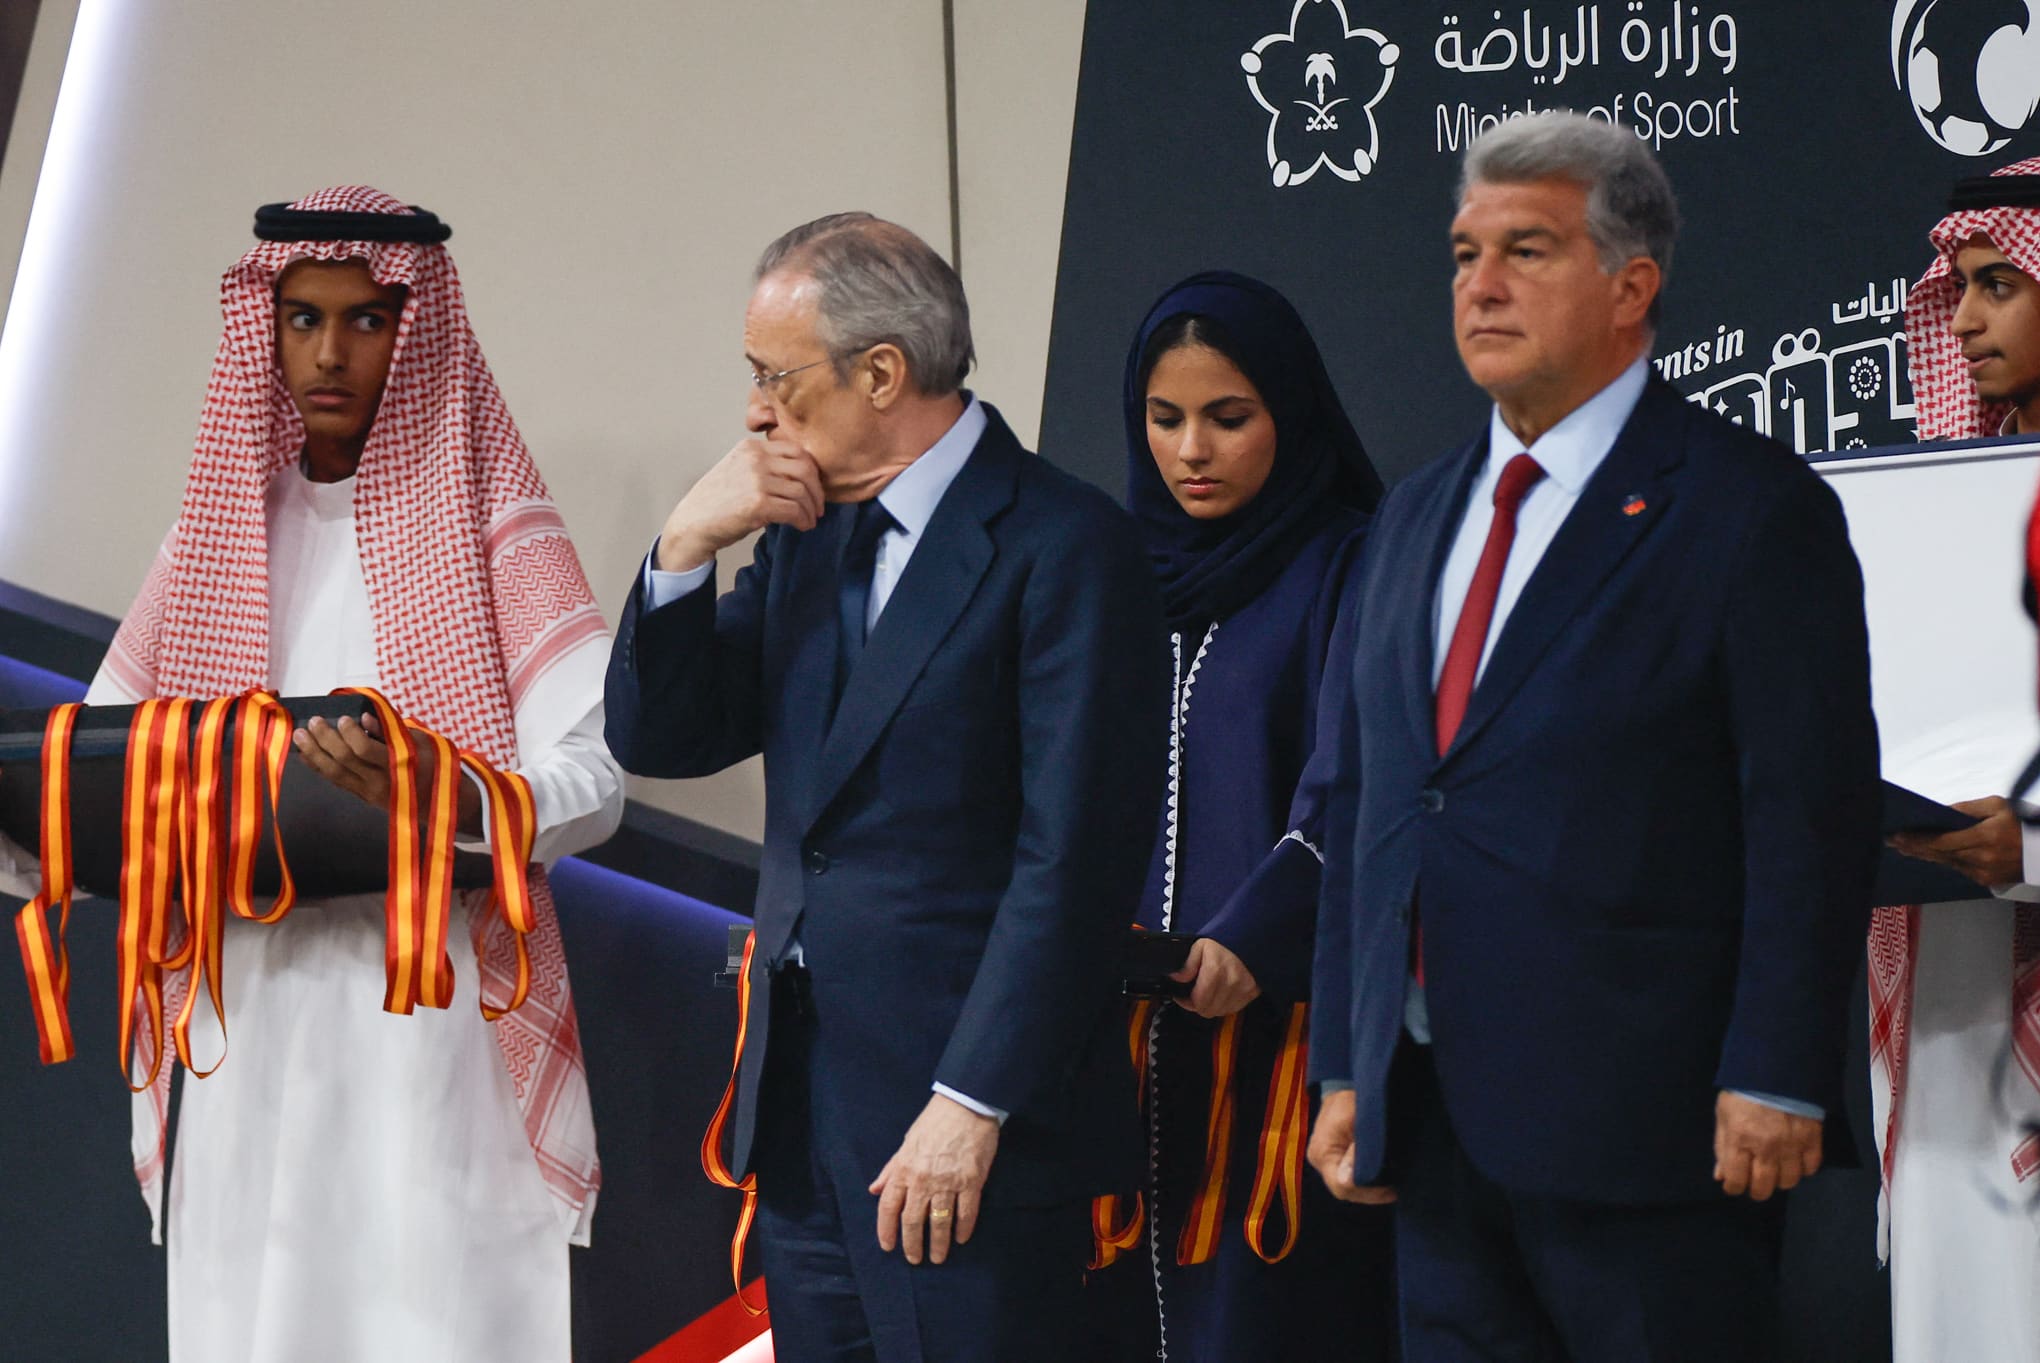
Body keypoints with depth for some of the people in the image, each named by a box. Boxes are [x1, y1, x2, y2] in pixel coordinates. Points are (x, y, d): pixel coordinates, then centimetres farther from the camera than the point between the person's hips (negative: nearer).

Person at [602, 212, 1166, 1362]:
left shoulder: (1065, 544, -11)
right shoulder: (804, 537, 14)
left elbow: (1072, 857, -16)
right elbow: (656, 740, 12)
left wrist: (972, 1105, -19)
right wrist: (685, 548, -3)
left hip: (967, 1133, -7)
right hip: (803, 1111, 7)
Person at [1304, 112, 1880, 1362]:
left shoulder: (1751, 509, -5)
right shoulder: (1418, 516, 17)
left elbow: (1812, 820, -10)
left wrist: (1773, 1080, -15)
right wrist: (1347, 1069, 14)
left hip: (1644, 1120, -6)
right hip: (1433, 1115, 7)